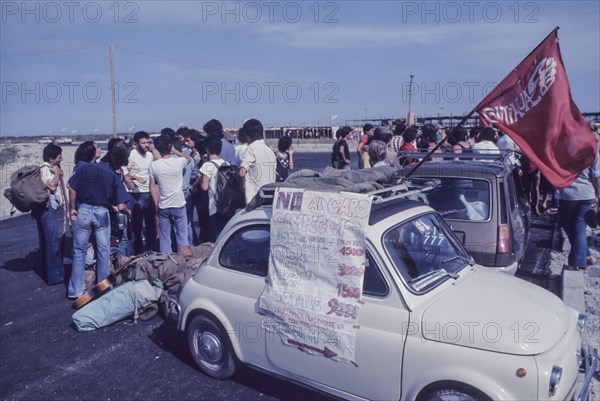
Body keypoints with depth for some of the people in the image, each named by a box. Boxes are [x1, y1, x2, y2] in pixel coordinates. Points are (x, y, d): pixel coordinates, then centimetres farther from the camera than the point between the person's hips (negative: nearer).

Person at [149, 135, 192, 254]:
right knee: (182, 236, 8)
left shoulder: (153, 165, -5)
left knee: (164, 237, 10)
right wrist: (175, 151, 13)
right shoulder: (178, 162, -9)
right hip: (179, 205, -1)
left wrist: (157, 204, 8)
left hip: (163, 206, 2)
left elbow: (152, 188, 0)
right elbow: (189, 158, 15)